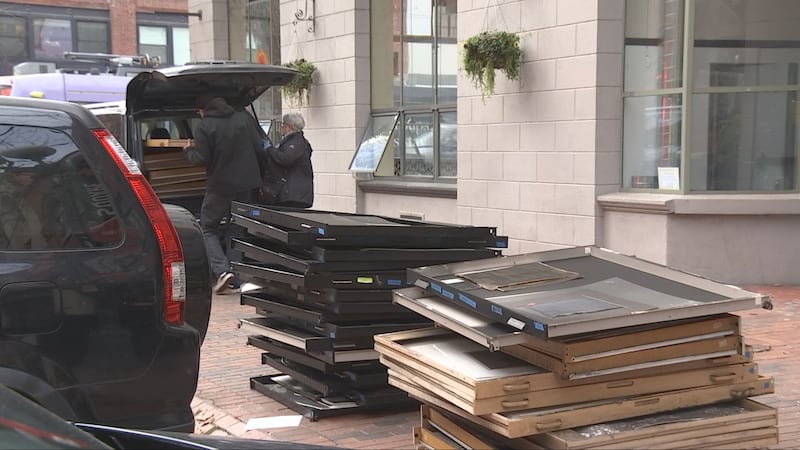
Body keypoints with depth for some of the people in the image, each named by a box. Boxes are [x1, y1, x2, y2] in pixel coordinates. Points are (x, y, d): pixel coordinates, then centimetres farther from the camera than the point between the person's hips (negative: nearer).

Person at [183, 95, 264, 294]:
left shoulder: (204, 127, -9)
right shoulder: (244, 118, 4)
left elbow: (201, 158, -13)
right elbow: (259, 147, 2)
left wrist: (188, 150, 7)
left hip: (220, 186, -4)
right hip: (247, 185, 5)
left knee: (208, 227, 8)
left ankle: (222, 270, -10)